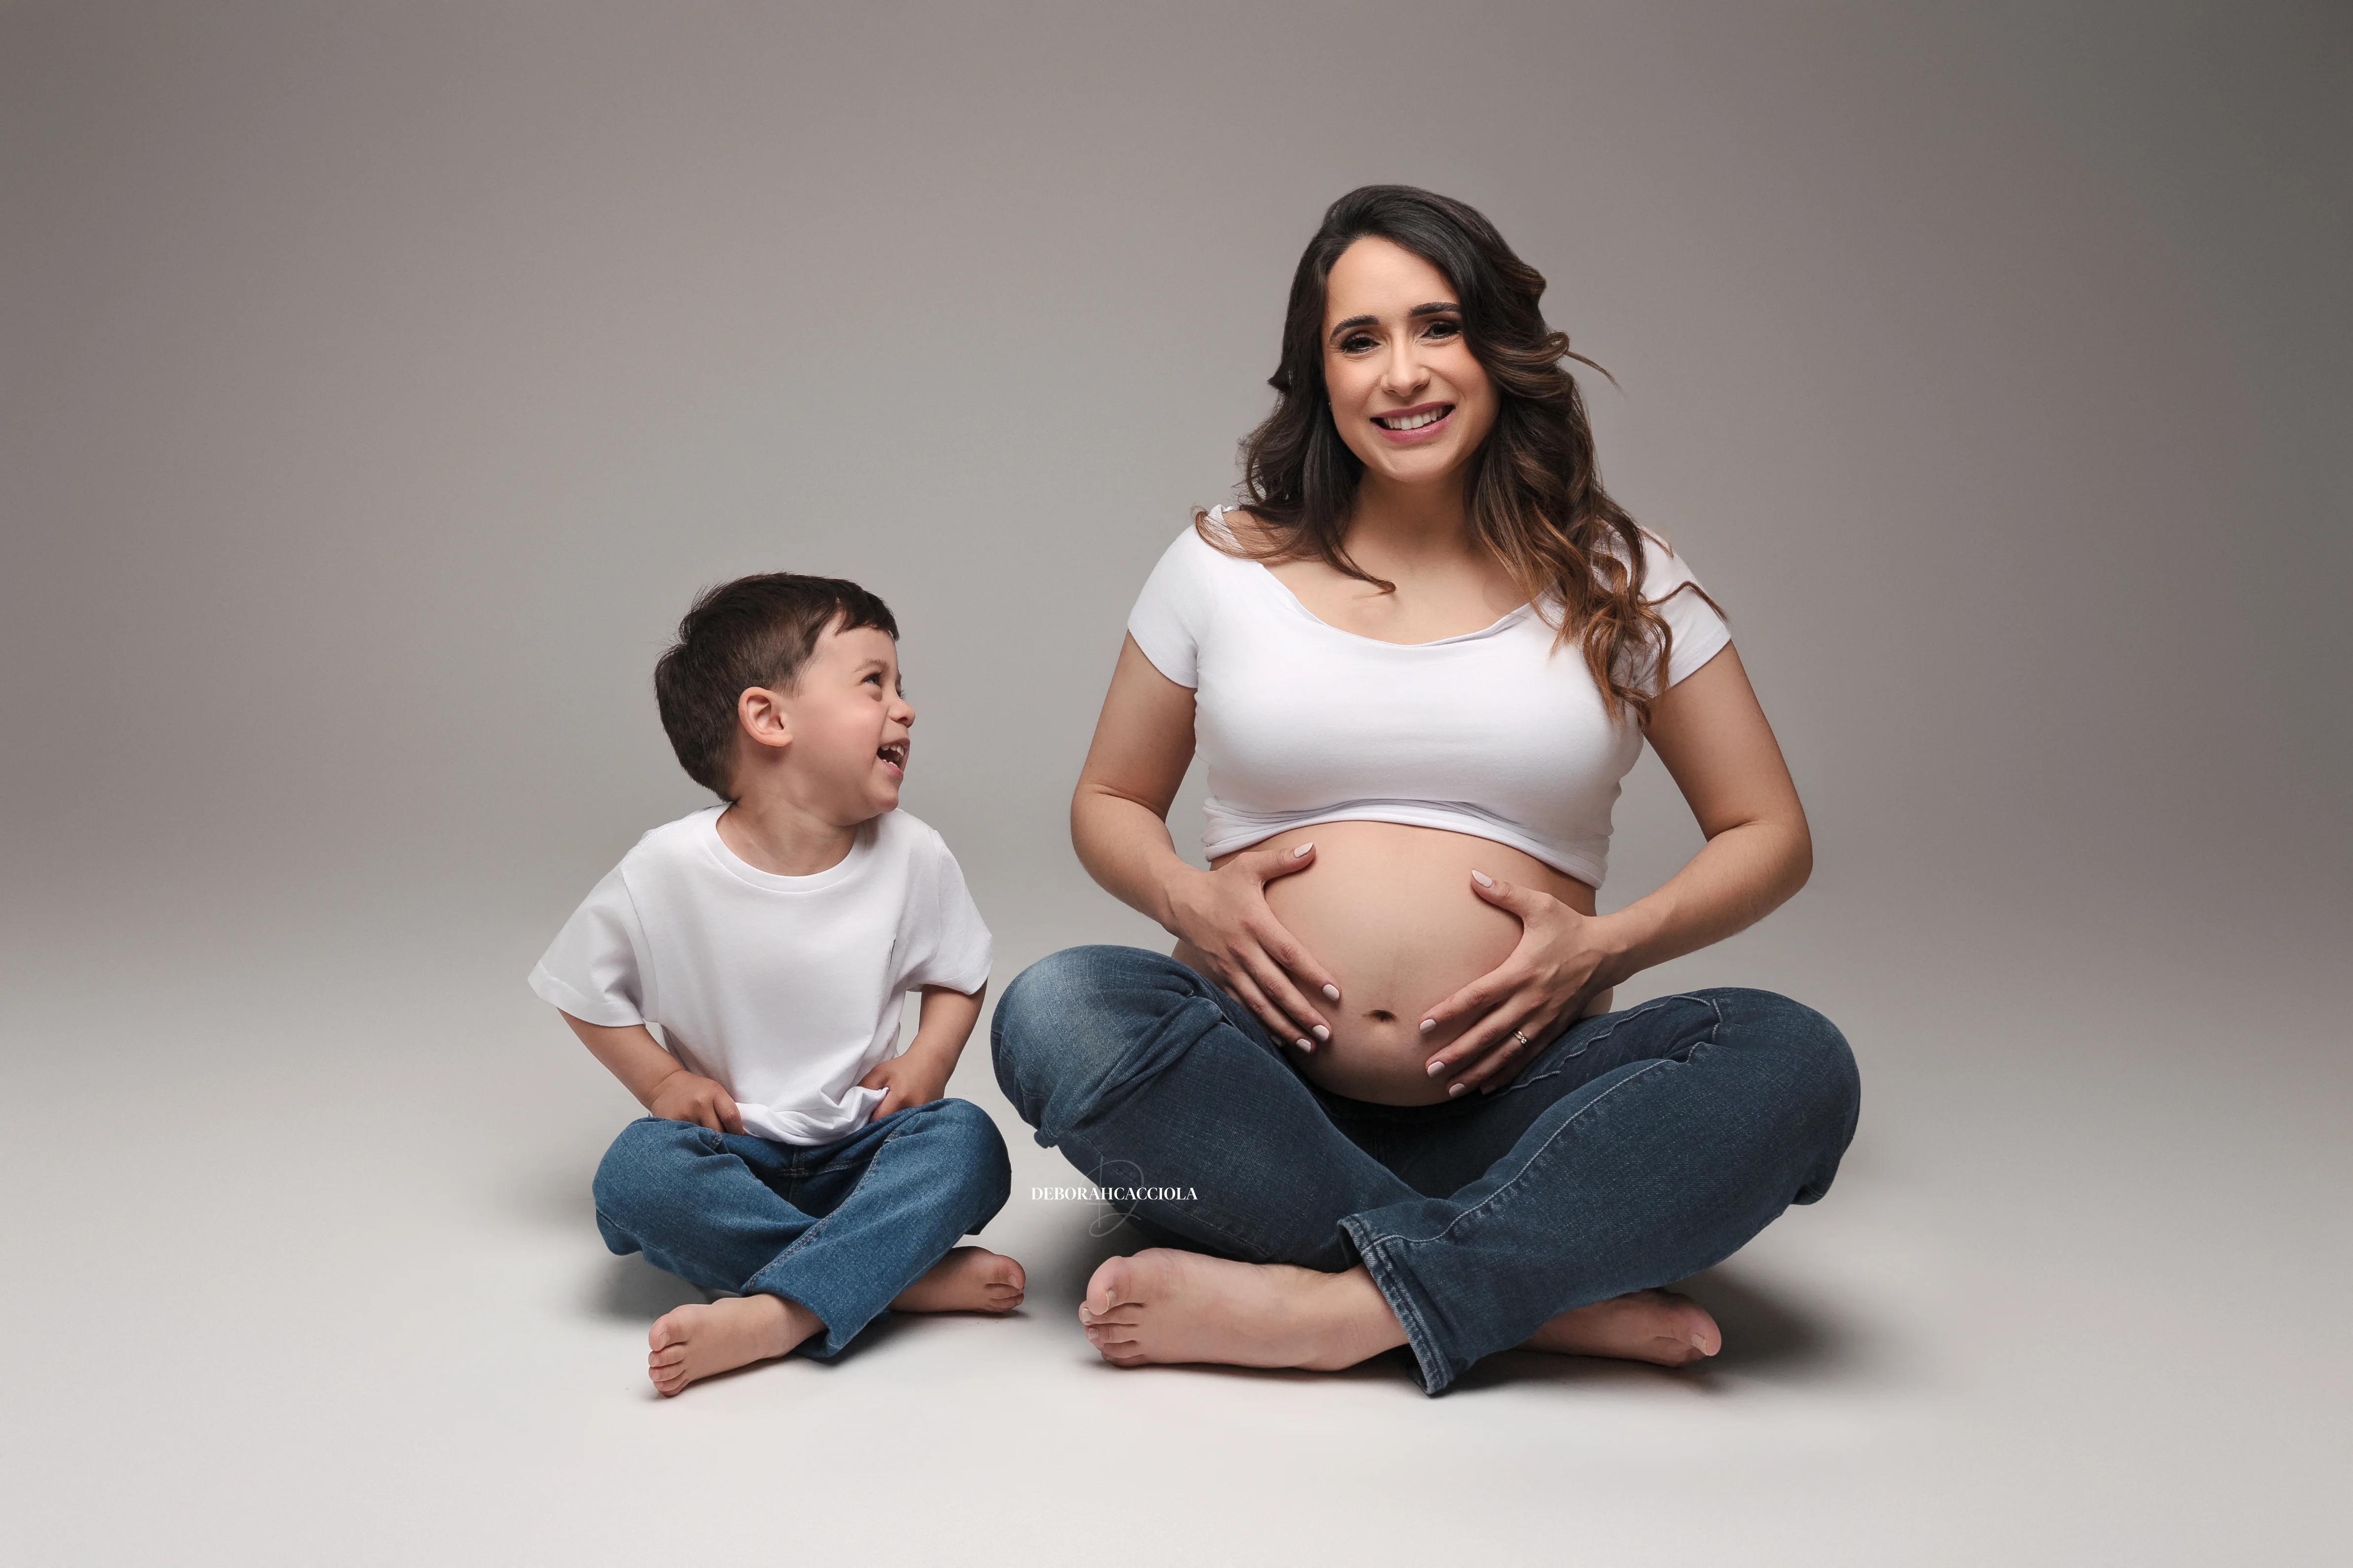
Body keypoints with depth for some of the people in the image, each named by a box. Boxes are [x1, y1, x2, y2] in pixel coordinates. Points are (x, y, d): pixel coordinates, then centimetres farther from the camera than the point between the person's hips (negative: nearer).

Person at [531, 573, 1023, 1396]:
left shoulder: (911, 856, -6)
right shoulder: (669, 869, -12)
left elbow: (959, 976, 10)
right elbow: (586, 990, 2)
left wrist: (928, 1060, -8)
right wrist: (662, 1080, -11)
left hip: (863, 1150, 1)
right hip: (733, 1151, -1)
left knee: (968, 1142, -27)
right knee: (635, 1174, -31)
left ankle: (775, 1315, -39)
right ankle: (906, 1274, -30)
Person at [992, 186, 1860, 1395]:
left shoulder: (1615, 582, 7)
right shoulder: (1223, 565, 8)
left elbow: (1770, 834, 11)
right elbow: (1108, 801, 17)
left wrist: (1608, 944, -9)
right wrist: (1190, 899, -7)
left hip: (1511, 1105, 0)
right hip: (1258, 1091, 1)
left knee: (1796, 1063, -26)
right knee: (1053, 1013, -30)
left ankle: (1332, 1308, -29)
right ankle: (1560, 1296, -25)